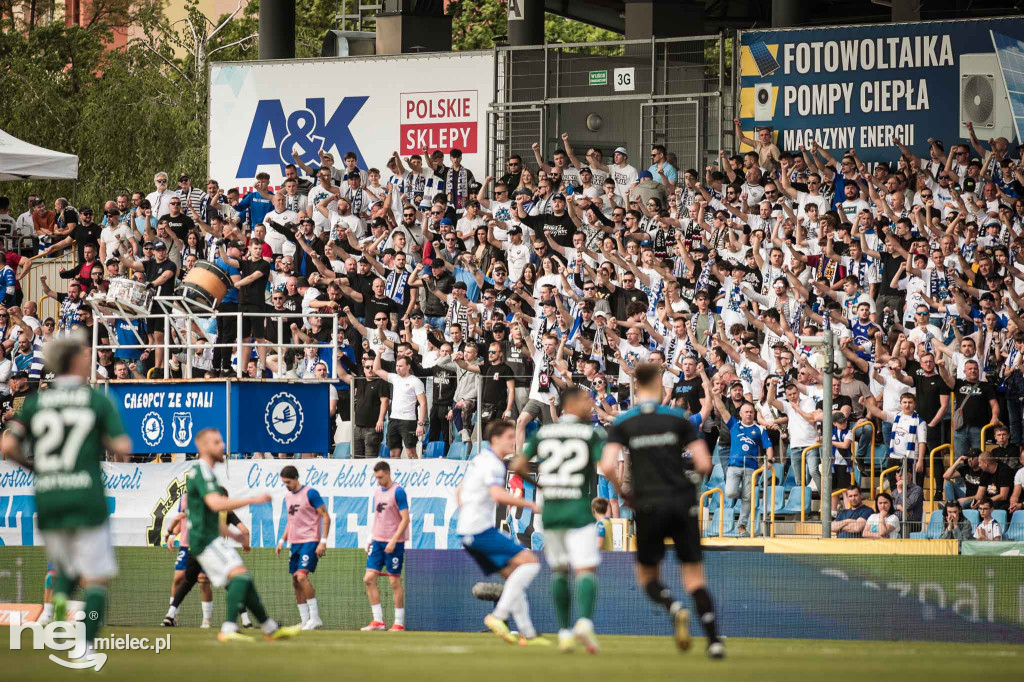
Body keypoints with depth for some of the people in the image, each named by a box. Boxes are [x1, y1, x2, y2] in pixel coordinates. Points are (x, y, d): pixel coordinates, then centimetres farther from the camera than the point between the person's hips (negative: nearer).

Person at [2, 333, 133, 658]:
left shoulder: (34, 402, 6)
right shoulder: (98, 400, -2)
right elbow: (123, 447, -8)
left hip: (47, 502, 3)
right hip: (87, 501, -3)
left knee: (65, 567, 23)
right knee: (96, 578, 3)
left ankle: (60, 596, -9)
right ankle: (85, 645, -11)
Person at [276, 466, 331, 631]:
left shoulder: (310, 493, -9)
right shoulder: (288, 498, 14)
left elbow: (326, 517, -9)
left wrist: (323, 541, -16)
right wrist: (282, 540, 14)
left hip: (310, 541, -8)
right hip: (295, 543, 8)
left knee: (302, 576, -21)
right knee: (296, 582, 4)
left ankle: (315, 617, -15)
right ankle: (305, 622, 8)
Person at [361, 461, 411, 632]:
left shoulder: (398, 492, -11)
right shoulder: (377, 492, 12)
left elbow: (405, 519, -14)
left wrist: (393, 541, -20)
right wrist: (371, 540, 15)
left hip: (393, 542, -7)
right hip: (377, 541, 7)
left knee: (395, 582, -3)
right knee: (369, 578, 0)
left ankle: (399, 623, 5)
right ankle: (378, 621, 5)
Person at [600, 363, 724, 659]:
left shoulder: (622, 423, 0)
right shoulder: (678, 418, 0)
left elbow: (607, 467, -11)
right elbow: (704, 464, -5)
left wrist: (623, 492, 7)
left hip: (649, 507, 0)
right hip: (682, 504, 0)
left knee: (647, 575, 15)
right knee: (695, 577, 5)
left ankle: (674, 607, -16)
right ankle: (714, 640, -8)